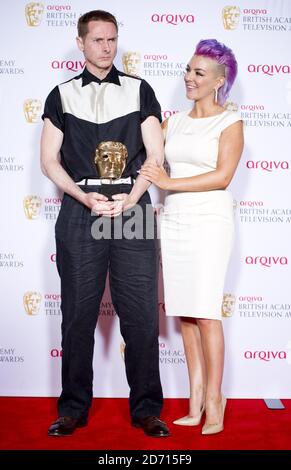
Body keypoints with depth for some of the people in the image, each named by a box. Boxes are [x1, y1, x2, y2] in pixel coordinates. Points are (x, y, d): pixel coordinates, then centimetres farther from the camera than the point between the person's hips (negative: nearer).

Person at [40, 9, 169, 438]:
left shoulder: (139, 90, 11)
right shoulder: (62, 95, 12)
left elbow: (155, 154, 6)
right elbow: (49, 159, 7)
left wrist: (130, 198, -9)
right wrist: (85, 197, -8)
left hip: (132, 209, 0)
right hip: (79, 211, 1)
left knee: (140, 312, -1)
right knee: (78, 312, 4)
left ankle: (146, 408, 12)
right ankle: (74, 408, 17)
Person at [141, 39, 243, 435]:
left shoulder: (230, 123, 0)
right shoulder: (173, 122, 15)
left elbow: (222, 177, -11)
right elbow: (148, 162, 14)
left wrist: (169, 183, -15)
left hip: (209, 221, -5)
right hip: (173, 221, 5)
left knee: (204, 312, -7)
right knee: (184, 313, 4)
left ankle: (213, 400, 7)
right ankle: (196, 401, 12)